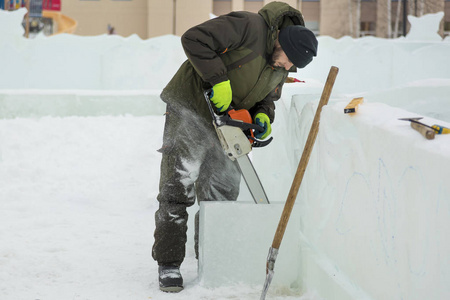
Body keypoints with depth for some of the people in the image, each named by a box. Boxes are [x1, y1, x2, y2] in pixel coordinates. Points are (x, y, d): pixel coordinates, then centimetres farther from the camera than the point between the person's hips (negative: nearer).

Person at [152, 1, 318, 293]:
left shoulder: (281, 66, 2)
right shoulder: (248, 27, -23)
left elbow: (266, 98, 12)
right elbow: (194, 39, -29)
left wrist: (263, 116, -10)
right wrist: (219, 80, -32)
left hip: (223, 123, 8)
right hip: (189, 111, -8)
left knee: (222, 191, 10)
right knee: (178, 187, -7)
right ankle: (168, 265, -2)